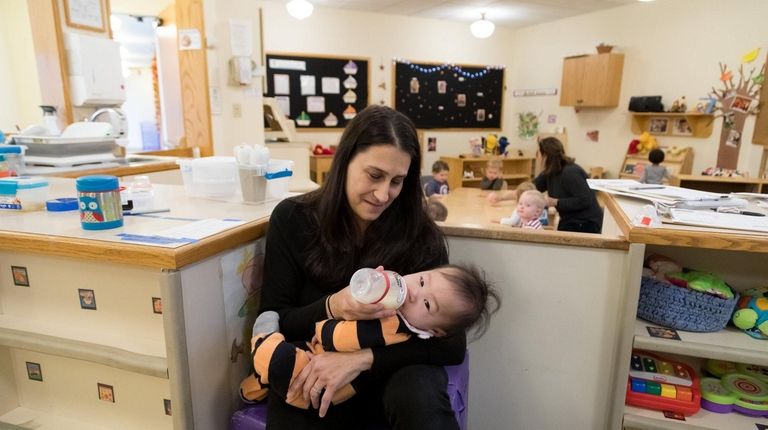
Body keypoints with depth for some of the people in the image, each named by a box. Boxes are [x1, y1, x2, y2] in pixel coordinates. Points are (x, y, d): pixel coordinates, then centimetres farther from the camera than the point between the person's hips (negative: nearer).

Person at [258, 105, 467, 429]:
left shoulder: (420, 234, -11)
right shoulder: (293, 219, -9)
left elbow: (453, 343, -15)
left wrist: (363, 358, -28)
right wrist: (331, 308, -27)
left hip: (391, 371, -1)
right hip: (312, 375, 2)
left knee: (421, 397, -33)